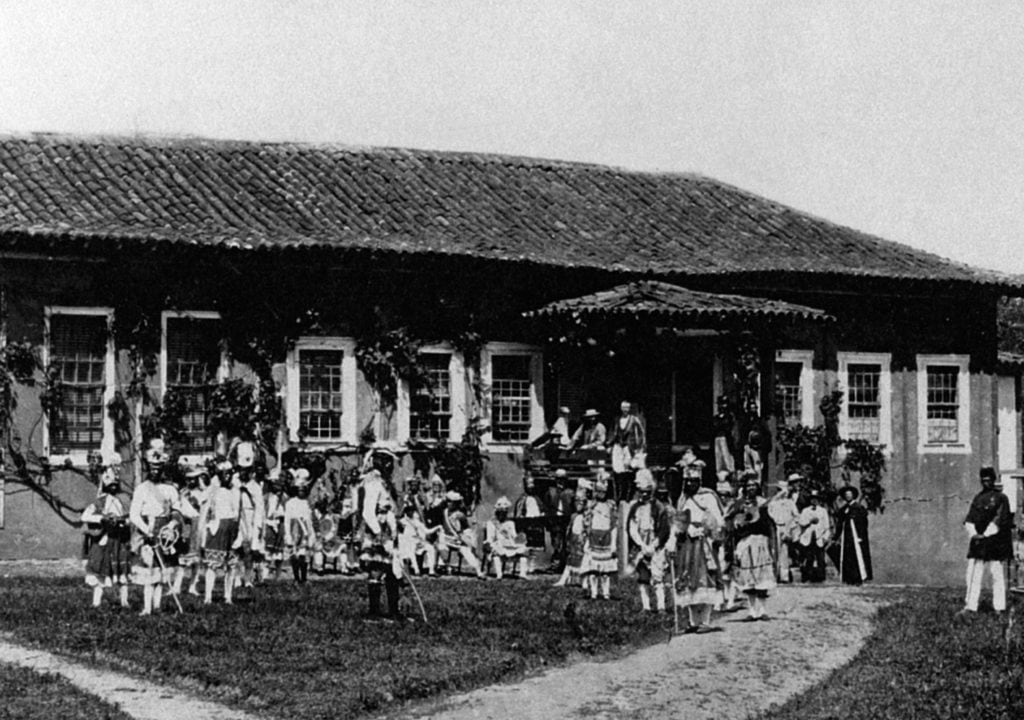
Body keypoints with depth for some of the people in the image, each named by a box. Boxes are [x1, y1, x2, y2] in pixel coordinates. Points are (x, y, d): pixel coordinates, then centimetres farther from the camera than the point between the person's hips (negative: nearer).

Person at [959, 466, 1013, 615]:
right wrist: (973, 534, -8)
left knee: (998, 577, -1)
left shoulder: (1001, 498, -2)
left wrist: (985, 535, -16)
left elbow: (999, 520, -11)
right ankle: (970, 606, 2)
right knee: (974, 575, 1)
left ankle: (999, 608, 4)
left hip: (996, 543, -5)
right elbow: (969, 519, 10)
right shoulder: (977, 498, 14)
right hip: (978, 542, 5)